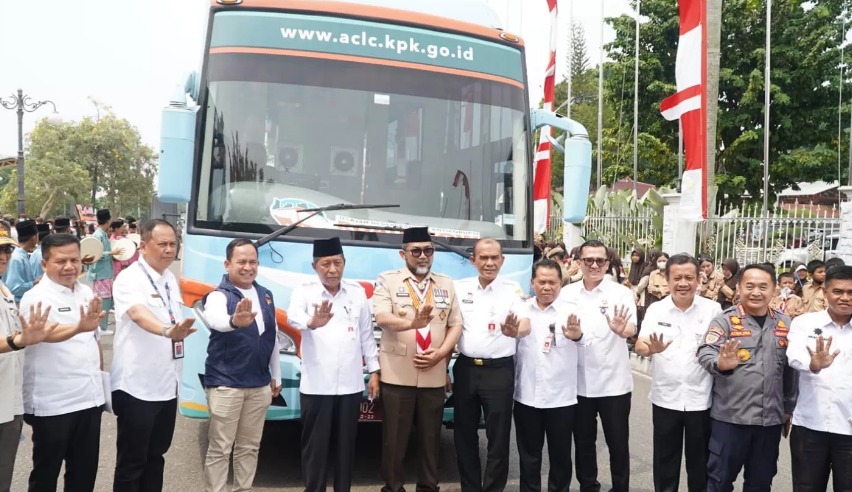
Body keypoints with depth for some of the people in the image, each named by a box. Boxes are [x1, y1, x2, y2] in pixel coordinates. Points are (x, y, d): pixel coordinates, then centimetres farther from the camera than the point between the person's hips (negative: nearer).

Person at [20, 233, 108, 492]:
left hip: (89, 398, 6)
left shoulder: (86, 293, 6)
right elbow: (47, 333, -35)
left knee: (85, 470, 17)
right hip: (52, 404, -6)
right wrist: (79, 327, -54)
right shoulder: (35, 298, -14)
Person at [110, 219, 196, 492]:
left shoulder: (171, 279, 9)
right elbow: (138, 314, -36)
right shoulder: (129, 279, -15)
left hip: (166, 386, 7)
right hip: (136, 388, -7)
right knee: (131, 461, 5)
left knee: (156, 456, 18)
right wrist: (167, 331, -53)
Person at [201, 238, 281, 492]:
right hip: (225, 383, -5)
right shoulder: (218, 296, -11)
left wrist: (276, 376, 16)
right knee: (220, 448, 3)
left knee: (249, 446, 15)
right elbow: (215, 320, -35)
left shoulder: (265, 294, 8)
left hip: (260, 384, 6)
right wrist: (234, 321, -57)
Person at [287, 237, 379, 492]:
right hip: (316, 385, -2)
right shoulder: (304, 292, -6)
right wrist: (312, 322, -51)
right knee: (315, 446, 7)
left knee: (346, 444, 13)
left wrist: (374, 372, 6)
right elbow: (294, 316, -28)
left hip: (350, 384, 3)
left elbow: (367, 334, 9)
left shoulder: (357, 292, 4)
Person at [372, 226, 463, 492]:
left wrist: (441, 352, -7)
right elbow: (382, 318, -16)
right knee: (395, 439, 4)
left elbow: (456, 324, 9)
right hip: (398, 375, -3)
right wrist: (412, 323, -34)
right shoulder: (387, 280, -1)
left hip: (434, 375, 3)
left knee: (431, 438, 11)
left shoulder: (446, 284, 10)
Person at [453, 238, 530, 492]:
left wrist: (514, 331, -39)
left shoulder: (513, 289, -4)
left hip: (499, 371, -3)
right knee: (464, 435, 12)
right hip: (465, 368, 3)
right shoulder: (460, 288, 4)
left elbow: (526, 326, -16)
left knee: (498, 437, 3)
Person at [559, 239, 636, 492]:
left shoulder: (621, 293, -7)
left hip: (614, 382, -2)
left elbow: (632, 329, -20)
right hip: (579, 382, 3)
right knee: (583, 442, 15)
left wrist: (622, 329, -41)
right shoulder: (567, 293, 1)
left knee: (618, 444, 8)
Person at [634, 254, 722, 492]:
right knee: (665, 459, 14)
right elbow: (639, 346, -13)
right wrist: (651, 348, -35)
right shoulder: (656, 309, -4)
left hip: (700, 399, -1)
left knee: (699, 460, 14)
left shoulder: (713, 309, -5)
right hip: (665, 398, 1)